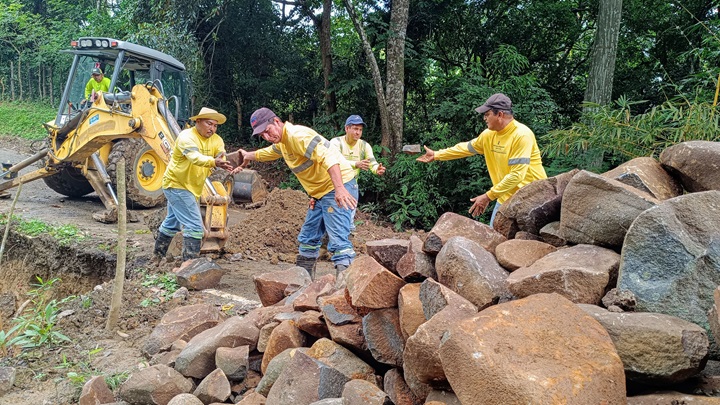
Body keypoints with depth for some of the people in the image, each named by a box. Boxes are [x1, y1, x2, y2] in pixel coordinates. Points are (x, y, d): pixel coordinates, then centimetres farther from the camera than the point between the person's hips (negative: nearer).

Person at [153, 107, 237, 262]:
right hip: (176, 184, -9)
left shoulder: (216, 140, -4)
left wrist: (231, 167, -45)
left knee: (173, 222, 25)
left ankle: (158, 255, 45)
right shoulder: (186, 137, -23)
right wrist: (214, 162, -61)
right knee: (194, 226, -16)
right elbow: (195, 157, -43)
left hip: (192, 187, 9)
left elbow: (223, 159, -22)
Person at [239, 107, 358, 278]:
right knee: (308, 238, 19)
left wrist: (340, 188, -42)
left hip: (340, 188, -11)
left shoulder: (298, 135, -18)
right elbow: (268, 152, 40)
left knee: (338, 241, -20)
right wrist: (248, 156, 54)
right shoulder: (282, 142, 14)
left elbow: (327, 157, -31)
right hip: (320, 192, 11)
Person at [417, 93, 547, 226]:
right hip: (505, 197, 7)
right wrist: (436, 155, 22)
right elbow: (466, 148, 19)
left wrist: (488, 196, -24)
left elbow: (517, 175, -25)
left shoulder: (521, 135, -21)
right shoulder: (489, 134, 3)